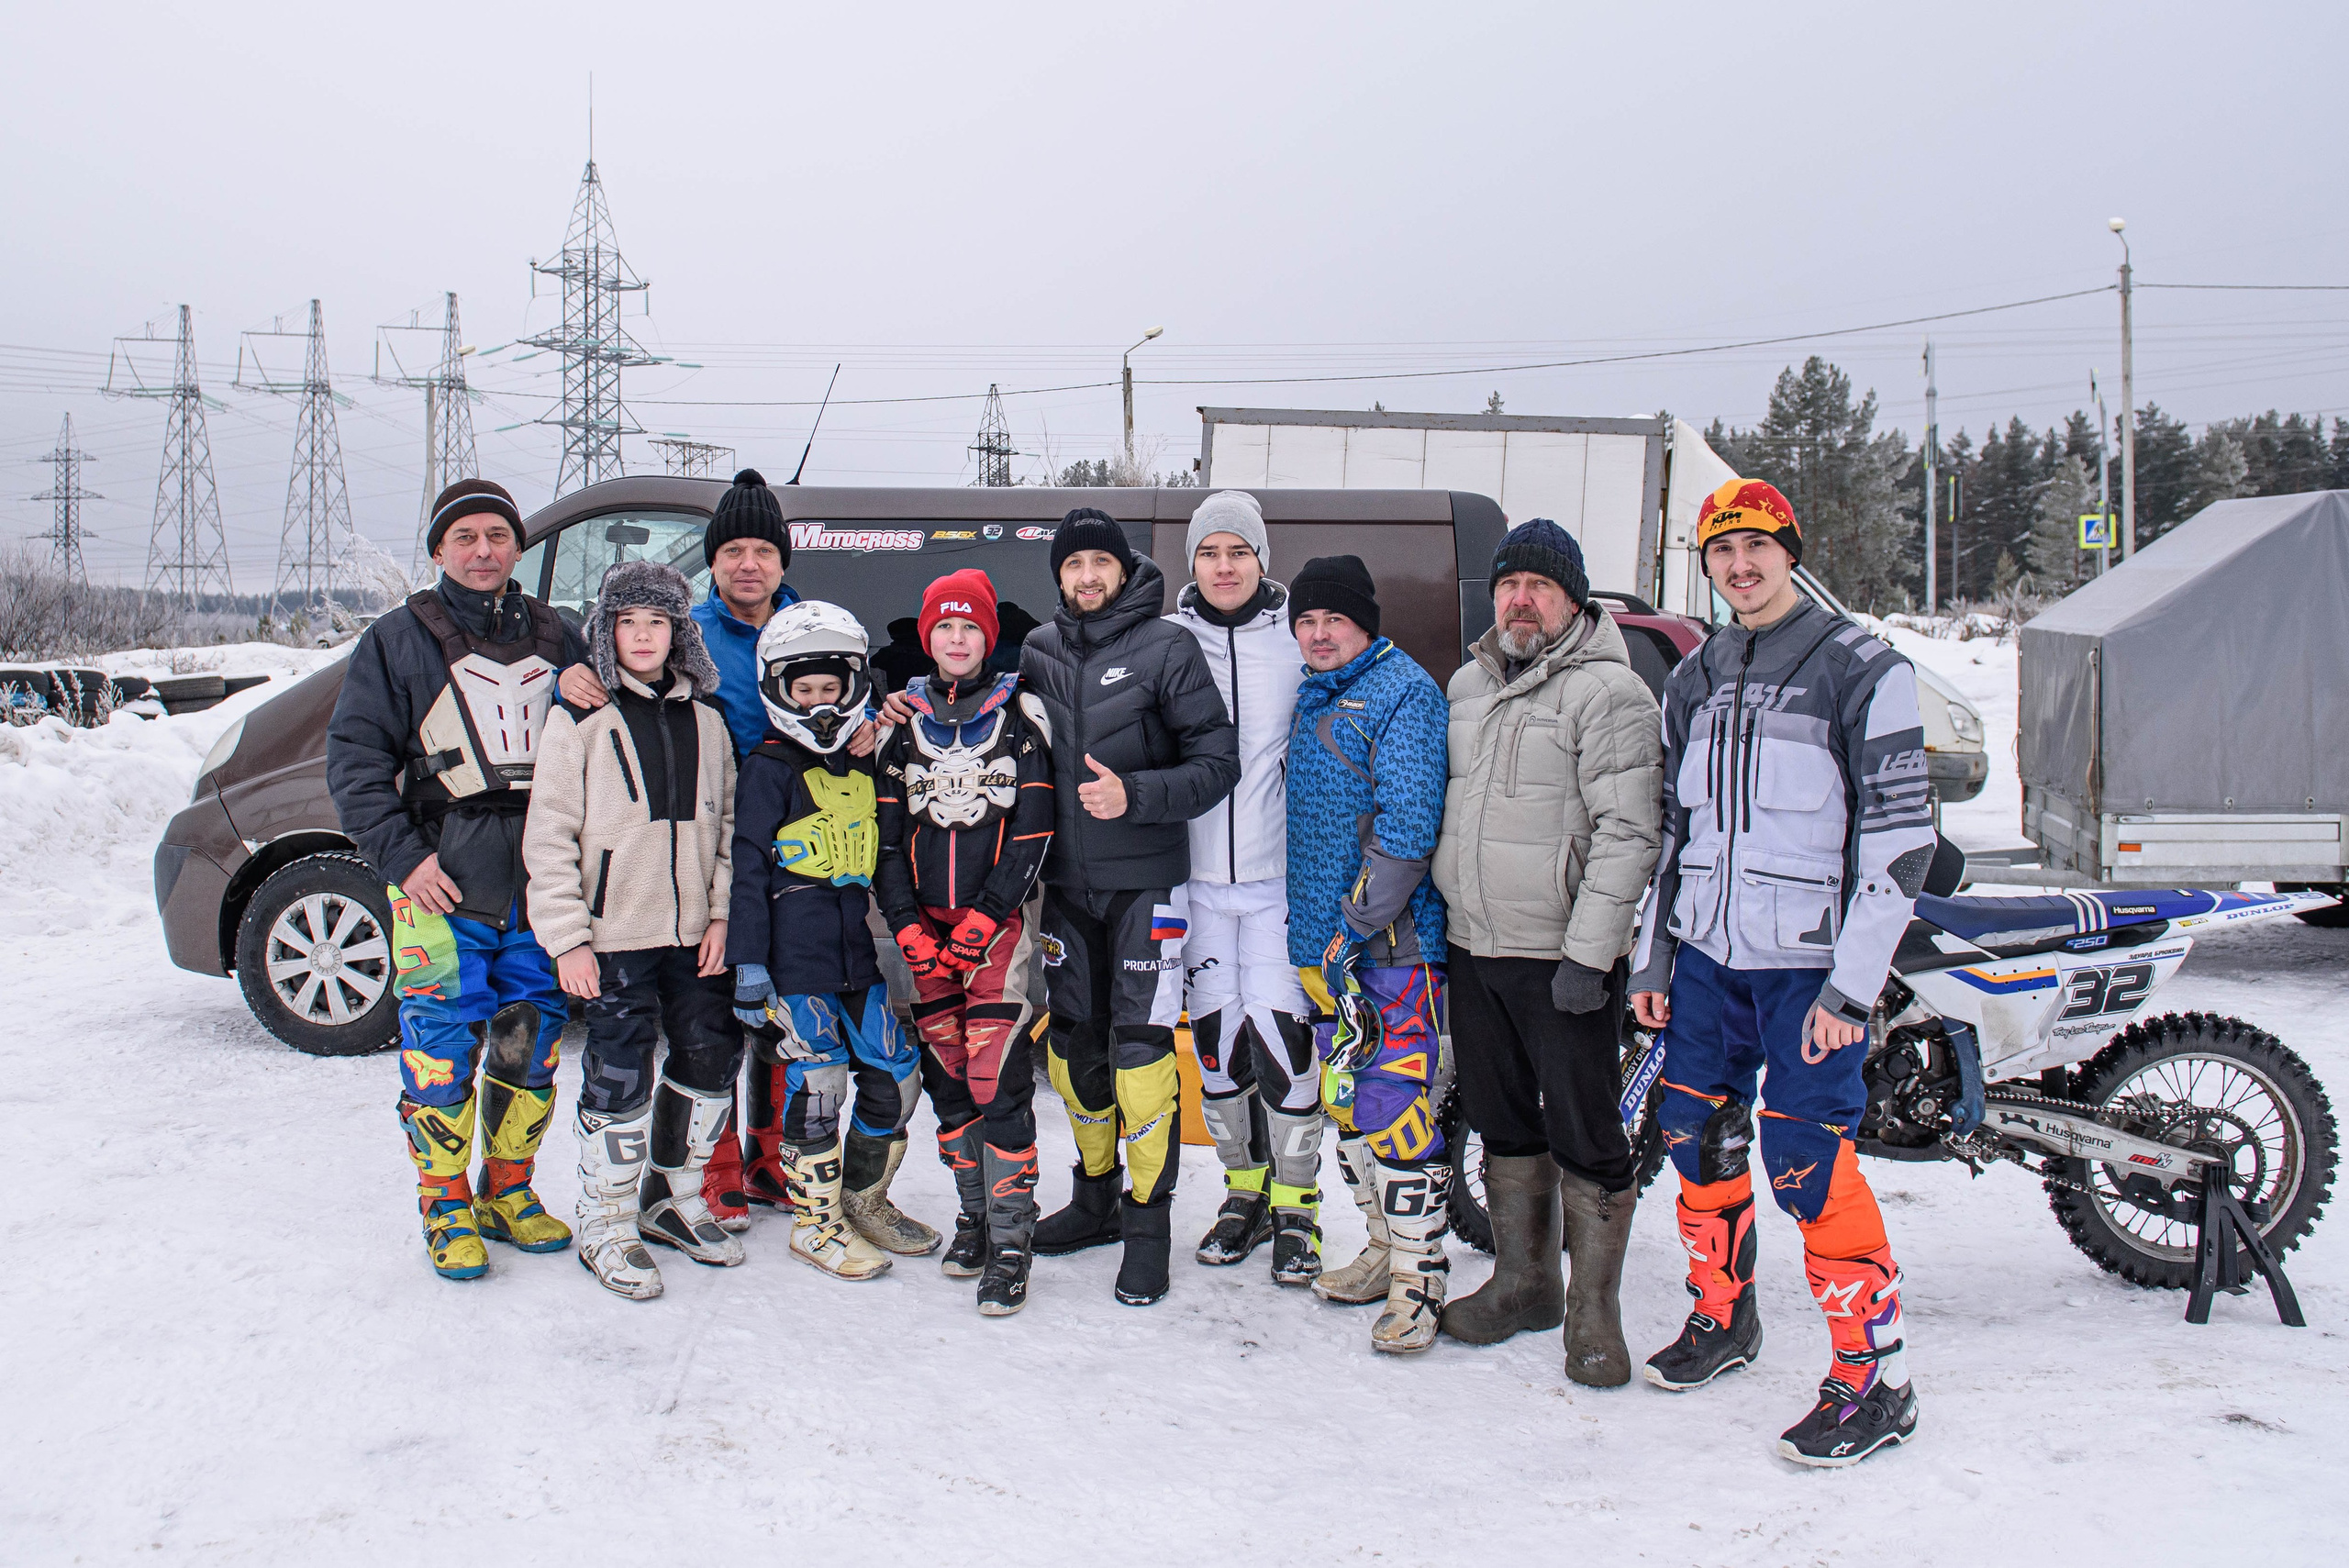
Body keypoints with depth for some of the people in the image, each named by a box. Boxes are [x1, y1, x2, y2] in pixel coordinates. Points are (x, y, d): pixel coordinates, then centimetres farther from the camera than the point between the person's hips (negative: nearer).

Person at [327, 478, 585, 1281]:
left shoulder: (554, 637, 14)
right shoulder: (399, 640, 5)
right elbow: (355, 756, 0)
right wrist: (401, 854, -9)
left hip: (542, 885, 3)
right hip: (441, 884, -3)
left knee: (531, 1045, 9)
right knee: (442, 1048, -4)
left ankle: (508, 1193, 24)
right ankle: (447, 1208, 10)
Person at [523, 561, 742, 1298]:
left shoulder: (704, 718, 10)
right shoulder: (580, 718, -4)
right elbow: (549, 835, -5)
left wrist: (720, 913, 4)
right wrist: (567, 937, -11)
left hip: (694, 934, 5)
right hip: (614, 935, -5)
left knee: (712, 1057, 11)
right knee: (620, 1077, -3)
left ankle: (673, 1196, 30)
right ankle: (607, 1225, 14)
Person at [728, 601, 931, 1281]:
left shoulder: (865, 763, 14)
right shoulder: (769, 768, -3)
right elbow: (748, 869, -6)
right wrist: (748, 964, -11)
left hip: (859, 947, 6)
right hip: (794, 950, -6)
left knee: (895, 1074, 7)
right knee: (814, 1080, -5)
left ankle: (866, 1199, 27)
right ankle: (815, 1219, 11)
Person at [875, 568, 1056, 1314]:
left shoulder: (1020, 716, 2)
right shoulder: (905, 722, 10)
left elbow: (1033, 831, -4)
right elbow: (887, 836, 8)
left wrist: (980, 922, -11)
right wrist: (908, 928, -3)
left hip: (1000, 919, -3)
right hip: (926, 928, 4)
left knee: (998, 1076, -10)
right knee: (946, 1075, 7)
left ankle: (1010, 1240, -6)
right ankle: (973, 1215, 21)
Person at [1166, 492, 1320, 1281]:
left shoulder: (1299, 636, 0)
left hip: (1280, 870, -2)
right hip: (1195, 874, 2)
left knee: (1278, 1026, -6)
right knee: (1214, 1031, 8)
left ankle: (1295, 1204, 10)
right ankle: (1245, 1191, 24)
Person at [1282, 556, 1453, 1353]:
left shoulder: (1404, 692, -10)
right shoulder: (1306, 699, 16)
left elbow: (1406, 825, -18)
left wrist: (1356, 926, -18)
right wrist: (1311, 928, 17)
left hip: (1394, 941, -9)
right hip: (1322, 941, 9)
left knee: (1393, 1105, -9)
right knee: (1346, 1100, 15)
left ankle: (1420, 1280, -1)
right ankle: (1385, 1248, 28)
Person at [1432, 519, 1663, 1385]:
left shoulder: (1607, 690, -10)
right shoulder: (1468, 683, 14)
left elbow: (1626, 834, -15)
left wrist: (1588, 954, -20)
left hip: (1563, 957, -7)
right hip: (1472, 948, 7)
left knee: (1584, 1135, 0)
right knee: (1502, 1123, 16)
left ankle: (1594, 1311, 12)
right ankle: (1523, 1281, 30)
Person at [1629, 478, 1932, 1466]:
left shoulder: (1862, 669, -5)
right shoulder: (1693, 681, 14)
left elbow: (1899, 837, -10)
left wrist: (1853, 985, -14)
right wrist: (1651, 959, 13)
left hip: (1809, 962, -6)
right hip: (1705, 952, 6)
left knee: (1806, 1162, -10)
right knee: (1698, 1137, 11)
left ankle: (1874, 1377, 2)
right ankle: (1722, 1316, 32)